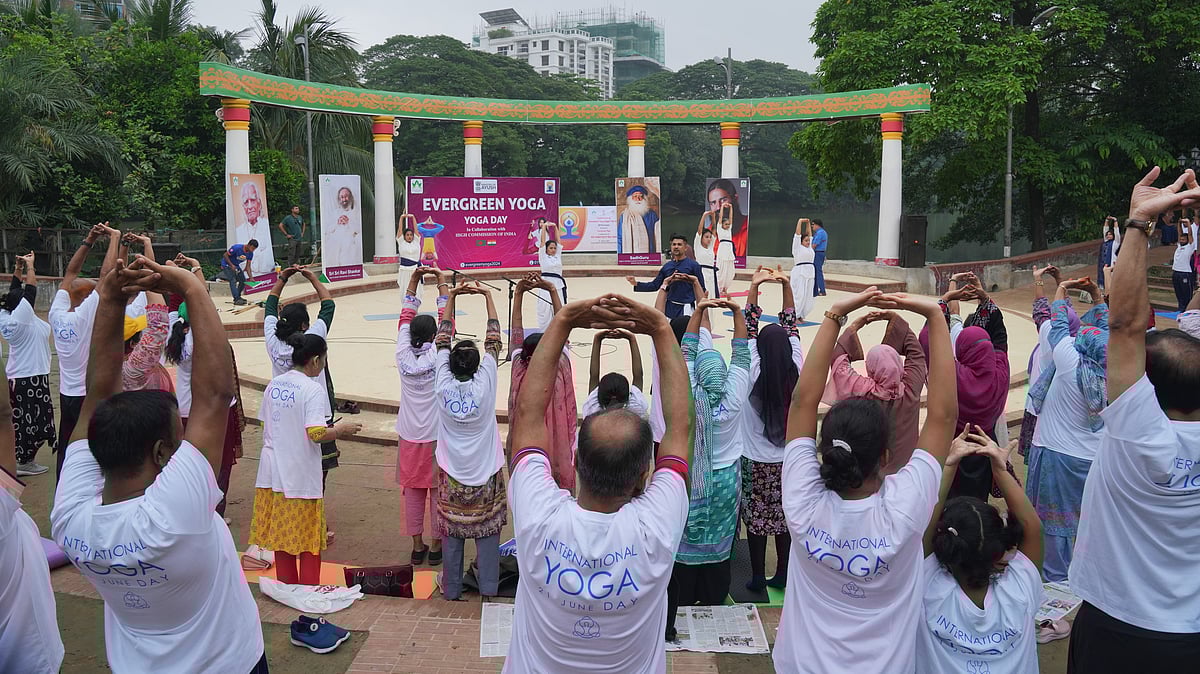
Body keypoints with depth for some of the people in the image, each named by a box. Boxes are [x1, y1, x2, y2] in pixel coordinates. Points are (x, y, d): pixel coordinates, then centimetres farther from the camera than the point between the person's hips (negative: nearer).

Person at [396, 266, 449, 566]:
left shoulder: (403, 358, -8)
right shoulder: (438, 358, -15)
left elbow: (406, 317, 0)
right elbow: (446, 320, -8)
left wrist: (413, 281, 1)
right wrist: (442, 282, -3)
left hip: (410, 437, 3)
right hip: (437, 437, -2)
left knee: (413, 491, 11)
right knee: (438, 491, 9)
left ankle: (417, 545, 20)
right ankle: (436, 544, 18)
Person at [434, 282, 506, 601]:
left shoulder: (443, 385, -13)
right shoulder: (484, 384, -16)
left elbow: (443, 340, -3)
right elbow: (494, 341, -7)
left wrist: (451, 297, 2)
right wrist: (488, 297, -1)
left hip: (451, 474, 1)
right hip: (486, 473, -1)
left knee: (451, 532, 11)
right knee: (487, 530, 10)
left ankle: (452, 589, 21)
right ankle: (488, 587, 17)